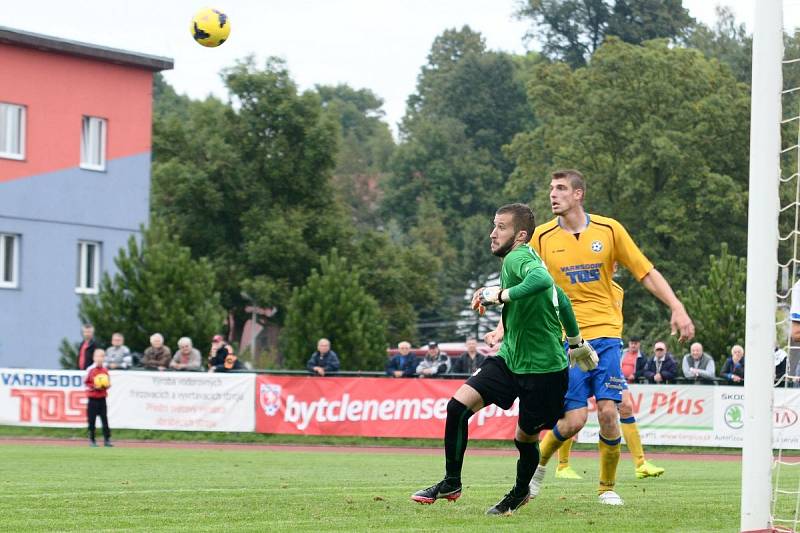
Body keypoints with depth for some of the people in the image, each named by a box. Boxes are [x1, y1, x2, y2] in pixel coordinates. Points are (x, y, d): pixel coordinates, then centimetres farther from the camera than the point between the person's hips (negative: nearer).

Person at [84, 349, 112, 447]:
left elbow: (108, 382, 14)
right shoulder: (91, 370, -7)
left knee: (104, 419, 1)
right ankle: (91, 440, 11)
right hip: (93, 398, -3)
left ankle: (107, 440, 4)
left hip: (102, 398, 3)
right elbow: (85, 382, -2)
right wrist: (94, 387, -15)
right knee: (92, 420, 2)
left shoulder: (105, 370, 4)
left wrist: (107, 386, -8)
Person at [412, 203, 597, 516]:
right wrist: (575, 340, 31)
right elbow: (560, 298, 20)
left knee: (526, 438, 7)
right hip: (509, 359, 8)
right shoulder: (522, 260, 9)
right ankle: (451, 484, 4)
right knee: (459, 405, -7)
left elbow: (543, 280, -42)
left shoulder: (518, 258, -18)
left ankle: (520, 493, 35)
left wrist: (501, 295, -37)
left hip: (542, 369, -8)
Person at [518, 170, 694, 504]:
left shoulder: (608, 230, 1)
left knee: (608, 412, -10)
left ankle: (607, 487, 10)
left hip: (605, 335, 1)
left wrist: (677, 308, -4)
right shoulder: (542, 237, 1)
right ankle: (539, 462, 20)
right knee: (575, 419, -10)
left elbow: (646, 273, 5)